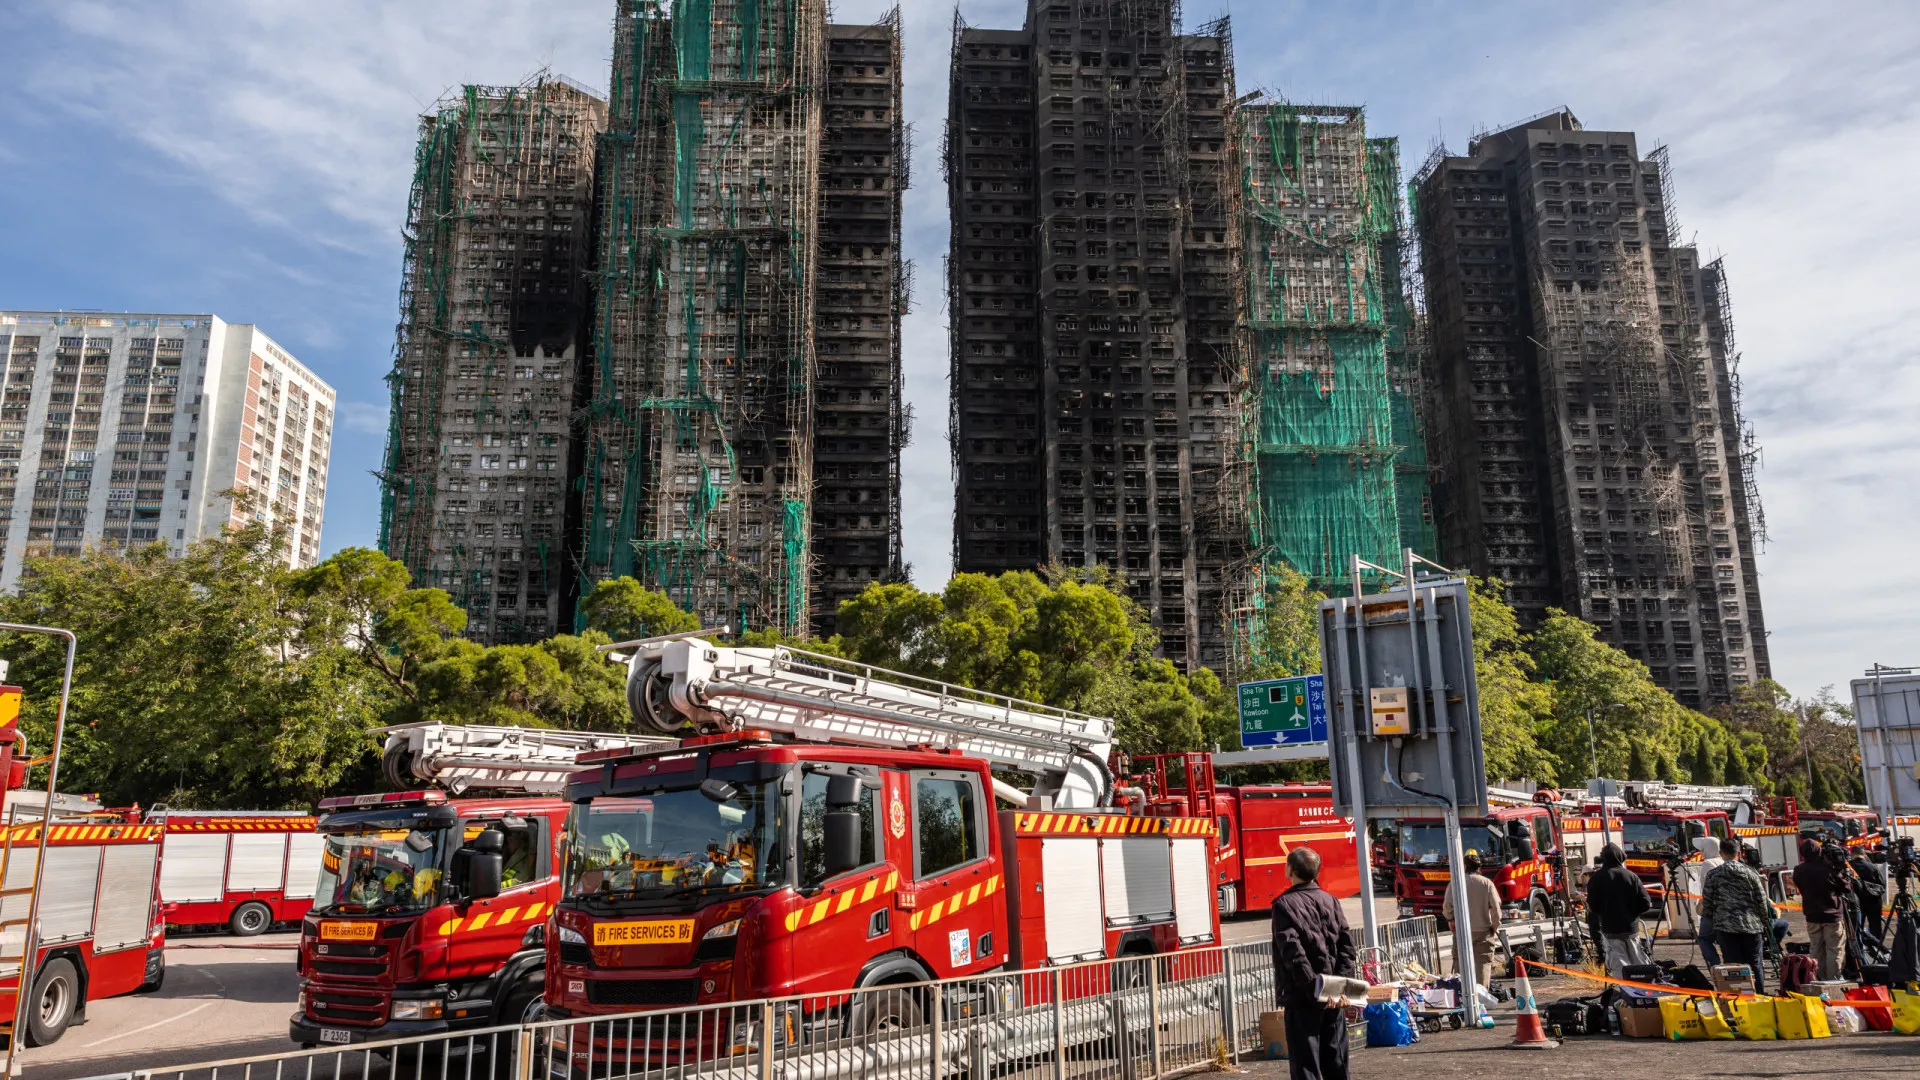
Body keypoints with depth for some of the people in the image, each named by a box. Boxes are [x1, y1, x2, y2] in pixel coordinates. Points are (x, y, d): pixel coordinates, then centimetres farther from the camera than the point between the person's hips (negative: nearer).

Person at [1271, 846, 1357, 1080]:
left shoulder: (1285, 904, -9)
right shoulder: (1330, 900, 7)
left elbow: (1293, 952, -18)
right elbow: (1346, 946, 2)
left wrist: (1312, 987, -18)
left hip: (1302, 997, -5)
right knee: (1336, 1060, 13)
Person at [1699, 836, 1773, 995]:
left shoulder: (1713, 874, 0)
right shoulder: (1750, 873, 4)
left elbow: (1707, 903, 0)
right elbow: (1762, 901, 6)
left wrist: (1707, 924, 11)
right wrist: (1765, 925, 15)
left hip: (1726, 927, -2)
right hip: (1752, 926, 2)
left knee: (1733, 965, 1)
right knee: (1755, 964, 10)